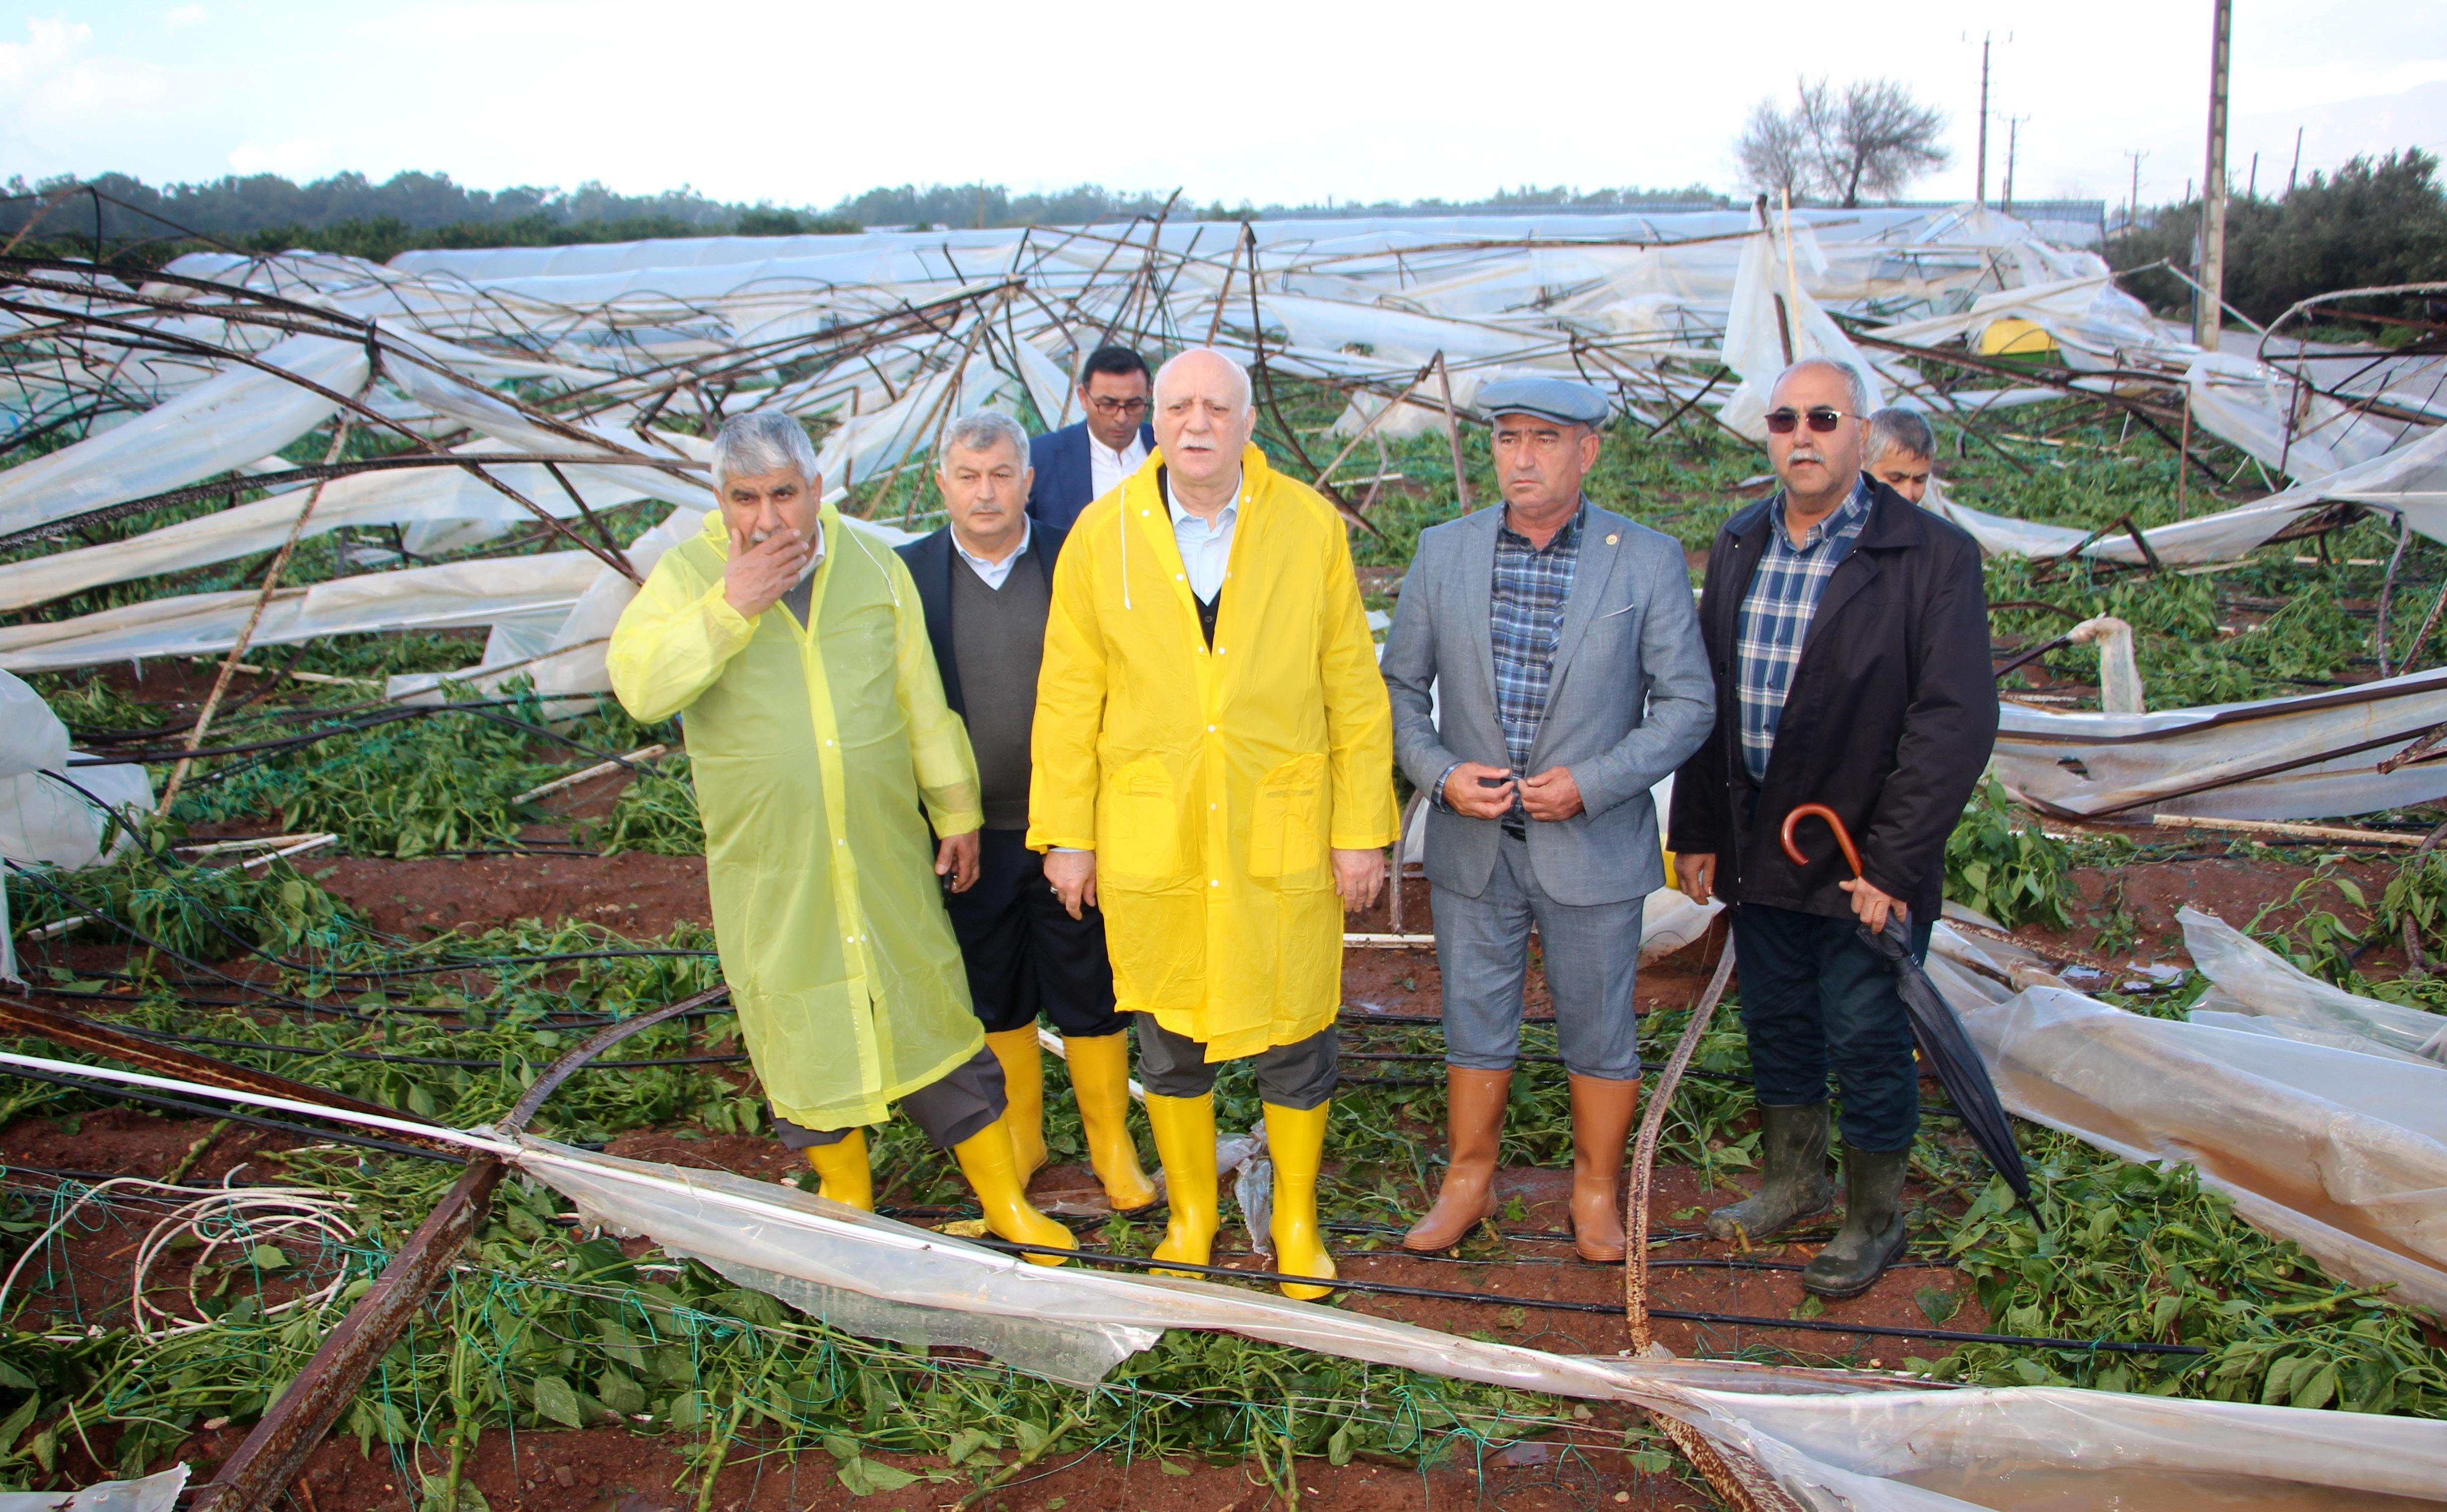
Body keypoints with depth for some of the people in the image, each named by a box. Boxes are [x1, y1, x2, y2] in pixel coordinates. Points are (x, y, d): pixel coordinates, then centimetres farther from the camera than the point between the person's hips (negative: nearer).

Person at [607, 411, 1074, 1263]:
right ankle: (845, 1196, 34)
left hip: (885, 853, 1)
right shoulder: (687, 576, -5)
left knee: (933, 1017, 8)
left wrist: (957, 810, 10)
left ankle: (1005, 1200, 22)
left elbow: (923, 703, 7)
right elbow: (637, 687, -19)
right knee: (802, 1032, 12)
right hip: (769, 869, -1)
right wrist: (728, 607, -26)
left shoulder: (874, 569, 2)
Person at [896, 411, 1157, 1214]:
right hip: (968, 836, 1)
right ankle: (1018, 1139, 36)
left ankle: (1112, 1146, 28)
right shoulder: (908, 574, -2)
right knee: (994, 1000, 16)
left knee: (1090, 994, 10)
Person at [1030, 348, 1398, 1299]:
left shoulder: (1310, 526, -2)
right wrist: (1066, 834, 3)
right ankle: (1191, 1212, 37)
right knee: (1167, 1036, 13)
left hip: (1282, 834, -1)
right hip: (1149, 837, 1)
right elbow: (1068, 696, 3)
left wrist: (1364, 829, -1)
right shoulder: (1102, 534, -1)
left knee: (1294, 1039, 9)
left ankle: (1296, 1219, 33)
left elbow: (1353, 687, 0)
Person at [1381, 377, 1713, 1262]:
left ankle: (1596, 1190, 32)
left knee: (1599, 1032, 11)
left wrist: (1590, 783, -16)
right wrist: (1439, 773, -11)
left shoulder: (1649, 563, -6)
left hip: (1593, 848, -2)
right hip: (1472, 847, 2)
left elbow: (1688, 703, -5)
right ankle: (1469, 1181, 33)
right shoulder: (1444, 553, 0)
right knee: (1474, 1024, 15)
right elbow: (1401, 684, 6)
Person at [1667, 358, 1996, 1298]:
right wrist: (1698, 830, 9)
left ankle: (1874, 1219, 28)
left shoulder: (1932, 555, -12)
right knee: (1777, 1028, 18)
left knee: (1867, 1044, 7)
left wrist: (1894, 864, -18)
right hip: (1759, 850, 5)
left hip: (1866, 864, -5)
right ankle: (1793, 1183, 39)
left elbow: (1955, 721, -15)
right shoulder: (1738, 547, 6)